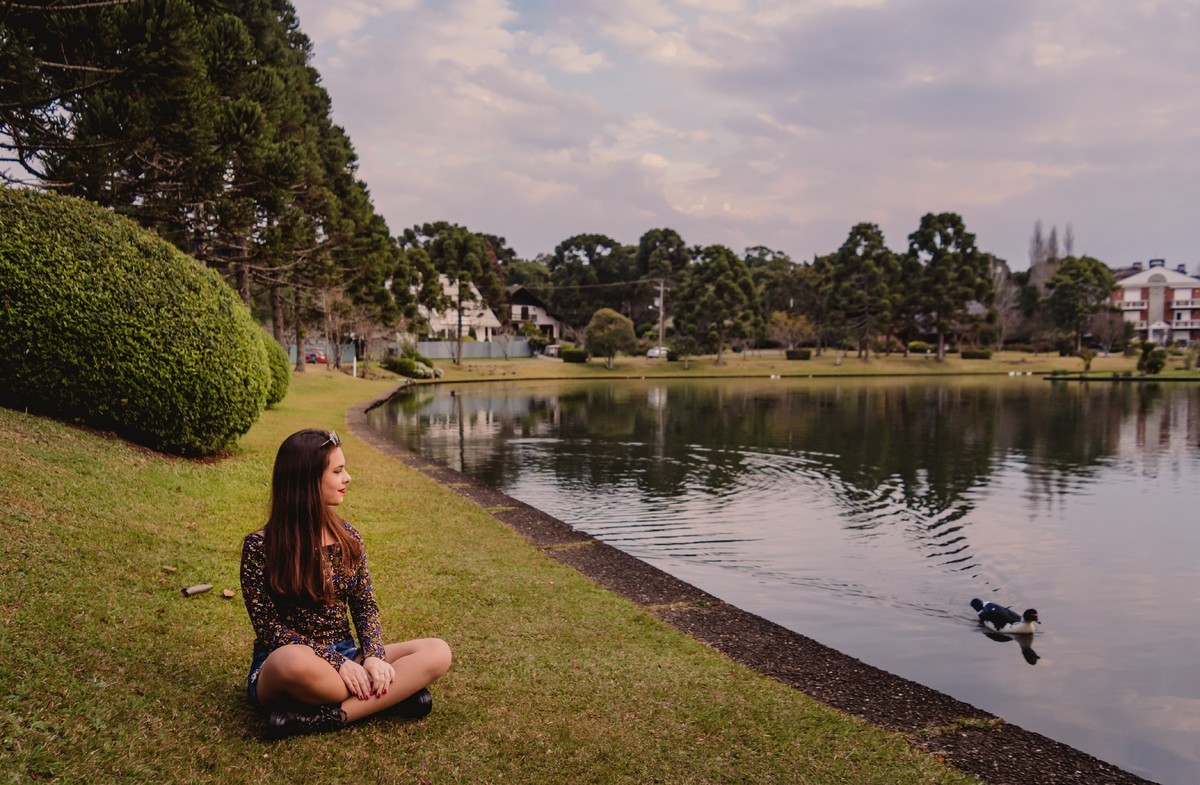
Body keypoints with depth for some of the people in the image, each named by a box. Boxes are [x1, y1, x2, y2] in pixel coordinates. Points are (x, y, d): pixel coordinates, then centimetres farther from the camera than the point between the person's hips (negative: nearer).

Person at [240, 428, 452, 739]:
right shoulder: (259, 547, -9)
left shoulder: (348, 538, 6)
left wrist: (374, 656, -15)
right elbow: (269, 628, -12)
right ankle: (391, 696, -23)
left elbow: (365, 605, 6)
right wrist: (336, 663, -22)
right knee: (295, 660, -43)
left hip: (344, 657, 6)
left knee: (437, 652, -18)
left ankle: (325, 717, -27)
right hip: (279, 668, -5)